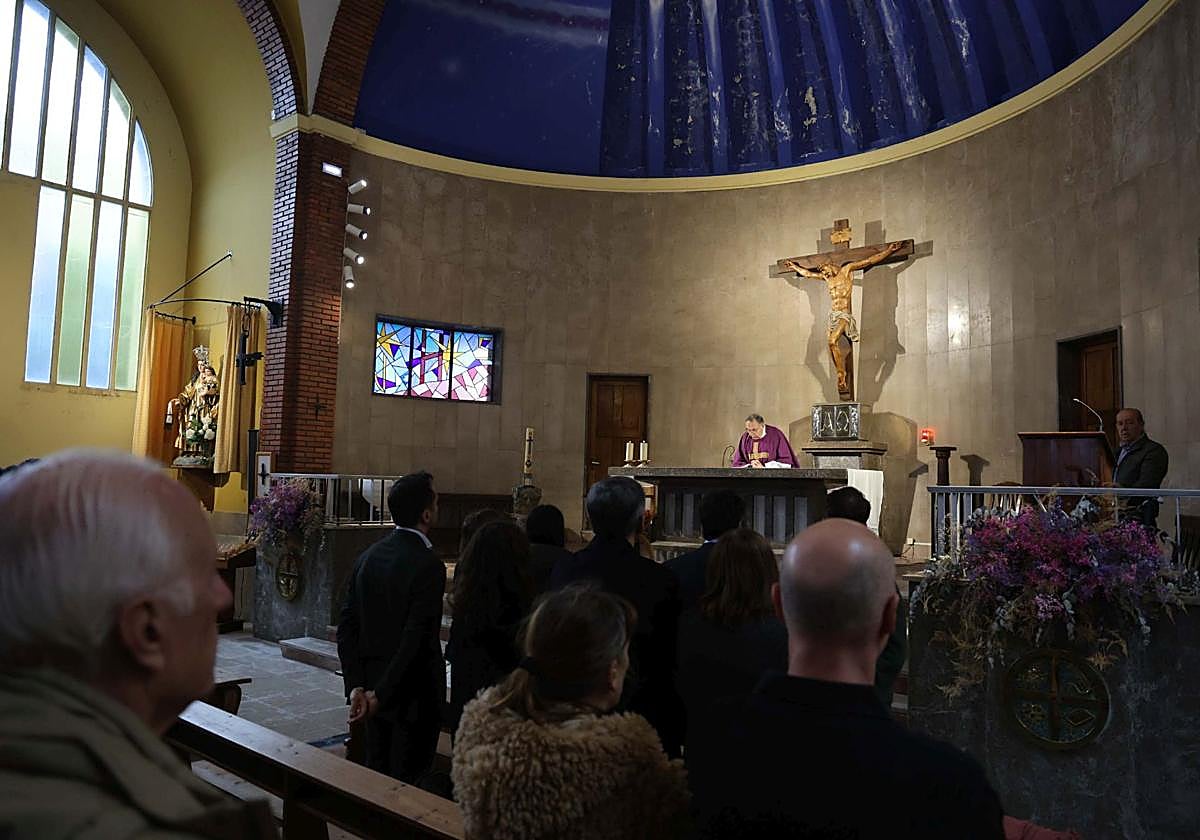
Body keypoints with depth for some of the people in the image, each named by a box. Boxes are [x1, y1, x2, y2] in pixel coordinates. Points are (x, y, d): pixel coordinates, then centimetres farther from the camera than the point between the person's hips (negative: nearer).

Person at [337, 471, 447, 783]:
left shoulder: (368, 557, 2)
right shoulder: (428, 566, -20)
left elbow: (347, 627, 1)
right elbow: (416, 639, -23)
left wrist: (356, 686, -1)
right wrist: (381, 694, -15)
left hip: (374, 689, 7)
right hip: (414, 695, -7)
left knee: (376, 773, 19)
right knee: (409, 781, 7)